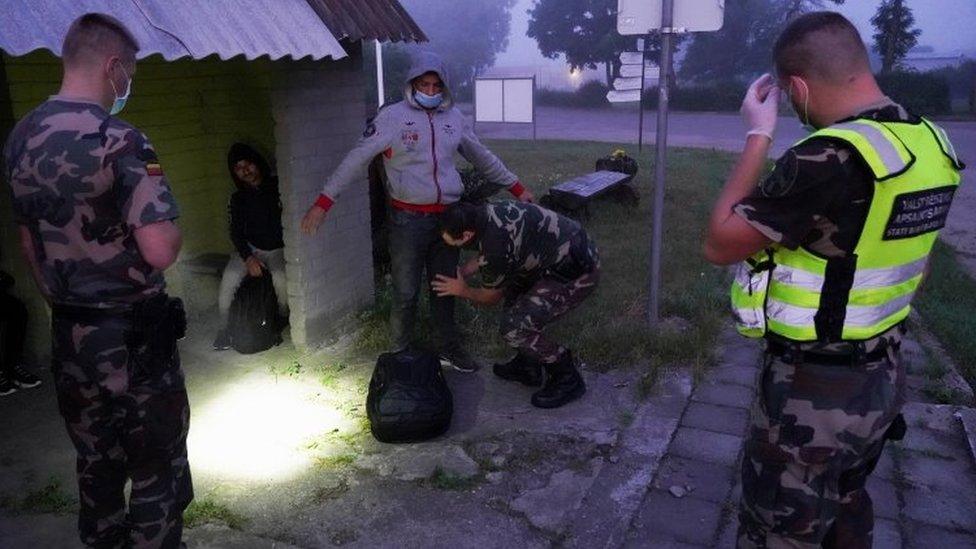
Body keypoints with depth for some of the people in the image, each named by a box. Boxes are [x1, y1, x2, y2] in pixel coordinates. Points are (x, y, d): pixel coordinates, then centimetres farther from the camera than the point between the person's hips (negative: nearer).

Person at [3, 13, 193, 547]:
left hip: (68, 337, 8)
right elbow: (160, 251, -28)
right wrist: (172, 228, -7)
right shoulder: (117, 140, -20)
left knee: (95, 465, 22)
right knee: (157, 473, 8)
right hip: (131, 339, -7)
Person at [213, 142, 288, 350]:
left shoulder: (279, 187, -2)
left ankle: (284, 321, -6)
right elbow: (236, 233, 3)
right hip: (251, 248, 3)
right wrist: (248, 258, -14)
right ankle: (223, 328, -11)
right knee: (230, 275, -24)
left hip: (279, 248, -3)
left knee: (281, 277, -32)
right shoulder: (238, 199, 7)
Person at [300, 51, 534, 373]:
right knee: (406, 294, 4)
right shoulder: (393, 116, -5)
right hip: (408, 220, -4)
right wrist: (324, 201, -14)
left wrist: (516, 188, 21)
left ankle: (449, 348, 30)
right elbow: (358, 158, -8)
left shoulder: (454, 118, 9)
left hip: (448, 217, 4)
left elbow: (483, 158, 20)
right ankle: (403, 355, 22)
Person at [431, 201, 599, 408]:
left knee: (514, 328, -12)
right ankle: (527, 366, 27)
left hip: (578, 275, -10)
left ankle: (567, 379, 5)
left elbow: (491, 297, -5)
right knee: (512, 288, 24)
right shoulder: (486, 212, 0)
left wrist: (462, 291, 11)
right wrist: (456, 275, 18)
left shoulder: (496, 246, -25)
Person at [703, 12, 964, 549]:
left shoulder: (830, 159, -30)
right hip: (883, 376, 9)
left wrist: (758, 135, -13)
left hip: (815, 390, -8)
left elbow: (719, 244, -19)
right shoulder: (931, 143, -2)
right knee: (845, 505, 31)